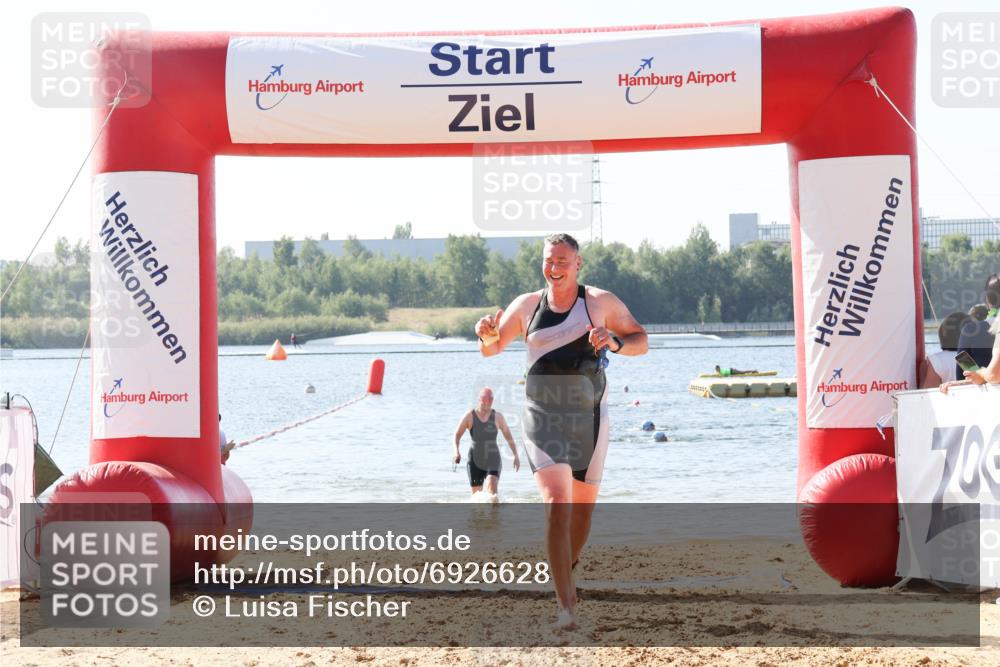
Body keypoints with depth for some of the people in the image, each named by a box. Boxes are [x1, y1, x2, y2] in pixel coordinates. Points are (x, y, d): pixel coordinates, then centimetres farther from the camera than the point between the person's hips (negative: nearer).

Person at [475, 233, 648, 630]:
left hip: (588, 416, 1)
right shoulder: (526, 305, 6)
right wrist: (487, 335, -10)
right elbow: (492, 350, 14)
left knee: (583, 506, 14)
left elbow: (641, 342, 4)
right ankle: (567, 606, -22)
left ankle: (567, 573, 42)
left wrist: (615, 342, -17)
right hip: (543, 417, -1)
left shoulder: (601, 302, 1)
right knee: (556, 504, -17)